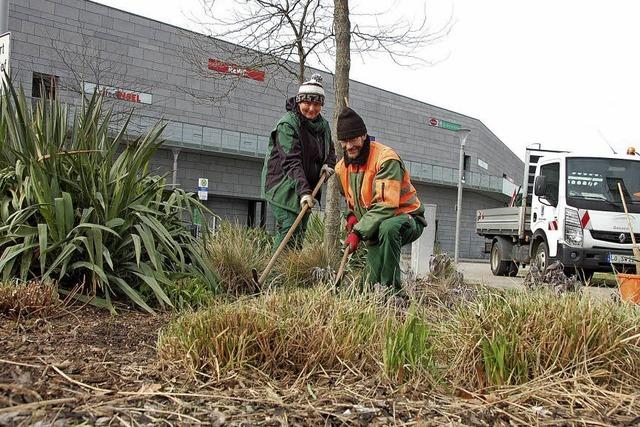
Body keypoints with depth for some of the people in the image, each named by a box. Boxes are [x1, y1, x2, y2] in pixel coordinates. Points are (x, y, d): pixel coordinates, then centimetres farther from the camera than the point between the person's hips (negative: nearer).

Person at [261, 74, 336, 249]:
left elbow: (330, 150, 26)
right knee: (288, 228, -16)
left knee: (300, 233, 8)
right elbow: (291, 161, -24)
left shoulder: (323, 125, 9)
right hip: (284, 186, -7)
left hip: (307, 188, 7)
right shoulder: (287, 124, -15)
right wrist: (303, 190, -34)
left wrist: (328, 164, 2)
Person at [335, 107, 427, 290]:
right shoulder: (341, 168, 2)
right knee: (372, 281, 1)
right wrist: (351, 216, 0)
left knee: (387, 228, -41)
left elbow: (386, 205, -30)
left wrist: (358, 232, -34)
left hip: (406, 218, -7)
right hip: (374, 228, 7)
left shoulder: (386, 158, -22)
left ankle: (391, 289, -32)